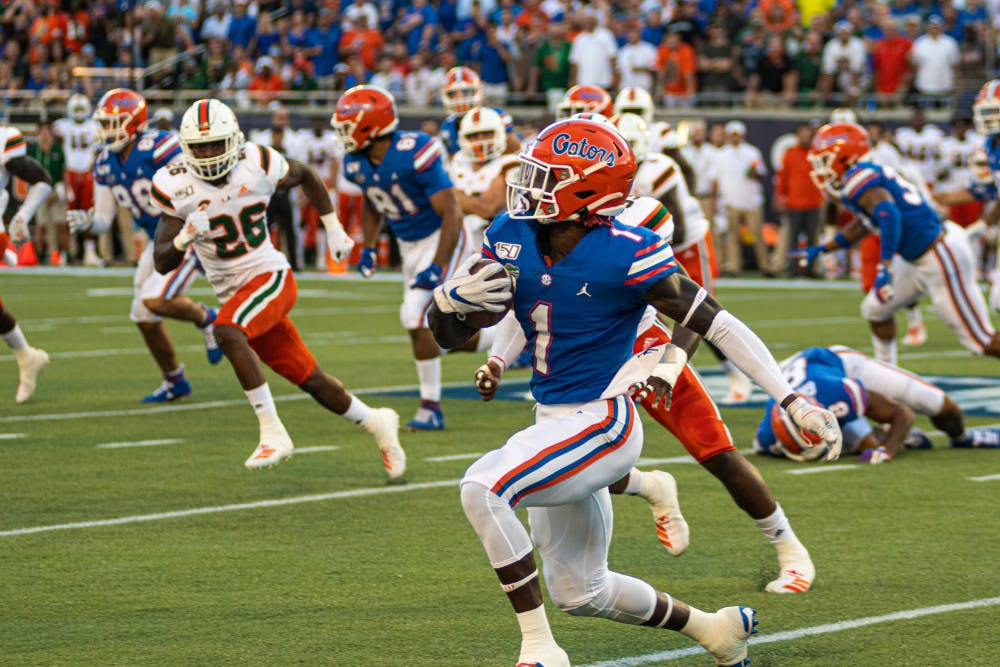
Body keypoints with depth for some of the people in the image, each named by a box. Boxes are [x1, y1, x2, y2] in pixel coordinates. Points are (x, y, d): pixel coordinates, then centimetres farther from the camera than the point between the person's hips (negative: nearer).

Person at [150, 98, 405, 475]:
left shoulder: (258, 165, -10)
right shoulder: (175, 187, -8)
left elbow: (305, 176, 13)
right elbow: (163, 264, -7)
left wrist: (334, 229, 15)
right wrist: (186, 237, -27)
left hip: (271, 277, -3)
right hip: (234, 293, 3)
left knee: (227, 331, -32)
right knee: (309, 380, 9)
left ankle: (273, 434, -28)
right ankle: (376, 423, 33)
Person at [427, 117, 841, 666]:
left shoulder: (626, 255, -18)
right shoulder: (512, 239, -1)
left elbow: (719, 326, -13)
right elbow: (446, 335, 4)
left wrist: (793, 401, -17)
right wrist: (453, 298, -20)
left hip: (601, 424, -8)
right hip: (555, 426, 8)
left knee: (482, 490, -28)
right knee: (579, 593, 18)